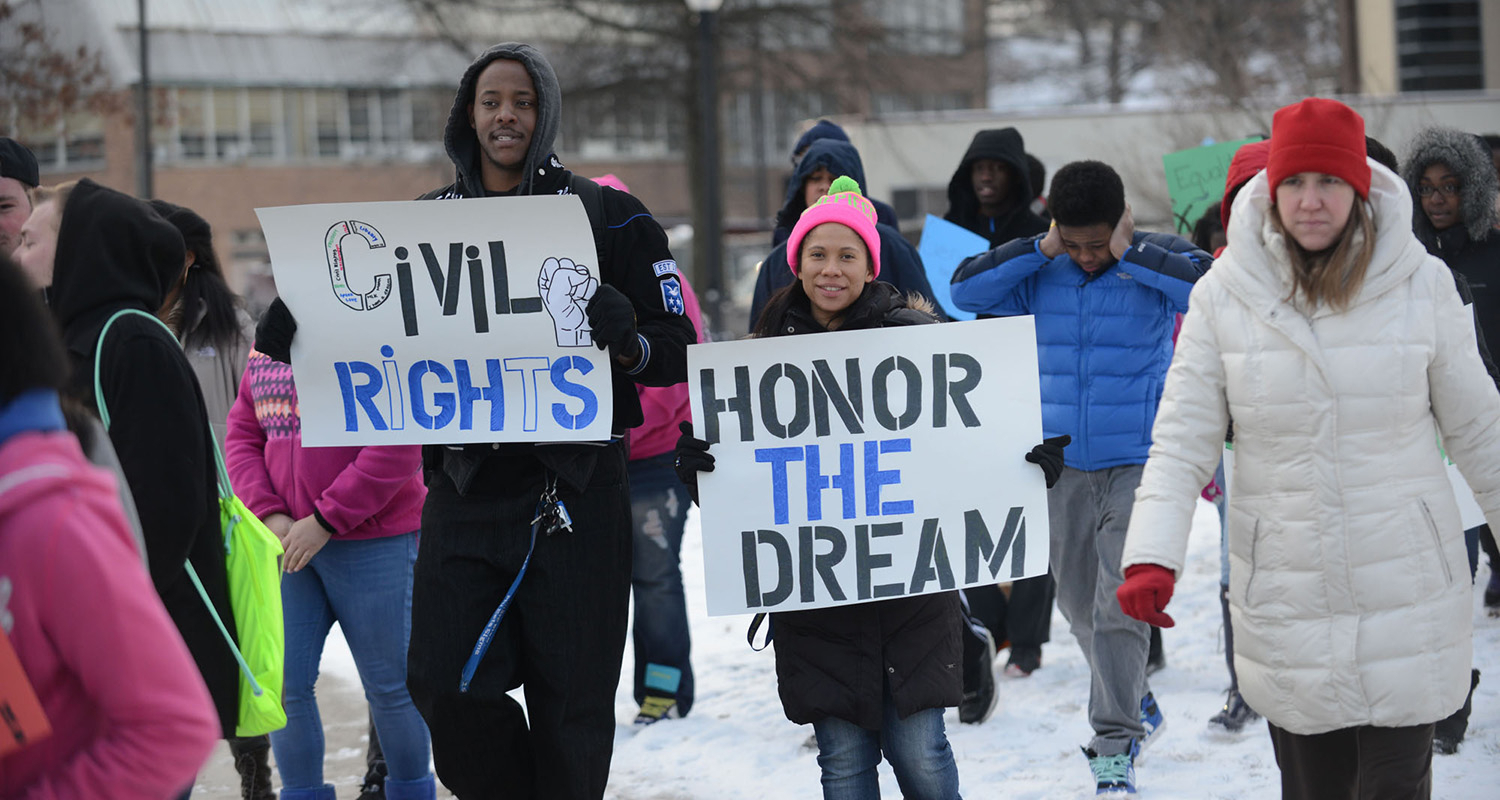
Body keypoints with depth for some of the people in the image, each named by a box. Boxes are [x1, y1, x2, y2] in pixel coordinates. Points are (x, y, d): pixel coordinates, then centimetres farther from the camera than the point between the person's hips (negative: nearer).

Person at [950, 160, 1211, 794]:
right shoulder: (1040, 272, 2)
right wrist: (1041, 249, -12)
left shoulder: (1157, 261, -7)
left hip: (1139, 462, -4)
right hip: (1063, 463, 5)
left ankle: (1116, 749, -5)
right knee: (1079, 603, 15)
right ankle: (1138, 708, 38)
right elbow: (965, 290, -7)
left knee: (1120, 605, -12)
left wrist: (1129, 253, -22)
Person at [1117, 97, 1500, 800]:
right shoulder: (1225, 294, -3)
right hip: (1285, 601, 1)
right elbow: (1182, 440, -3)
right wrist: (1151, 557, -16)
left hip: (1406, 590, 0)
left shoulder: (1420, 284, -3)